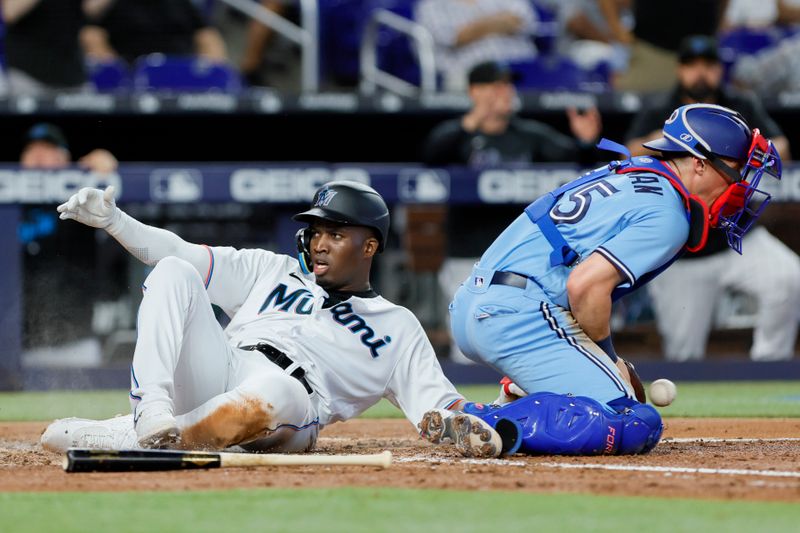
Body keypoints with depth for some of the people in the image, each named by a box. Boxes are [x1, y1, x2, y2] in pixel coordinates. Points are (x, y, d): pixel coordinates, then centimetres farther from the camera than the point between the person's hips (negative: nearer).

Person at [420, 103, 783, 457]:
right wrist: (609, 359, -4)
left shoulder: (624, 173, 21)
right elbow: (585, 285, -19)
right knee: (638, 426, -14)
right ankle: (497, 426, -27)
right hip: (522, 316, -10)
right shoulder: (667, 215, -8)